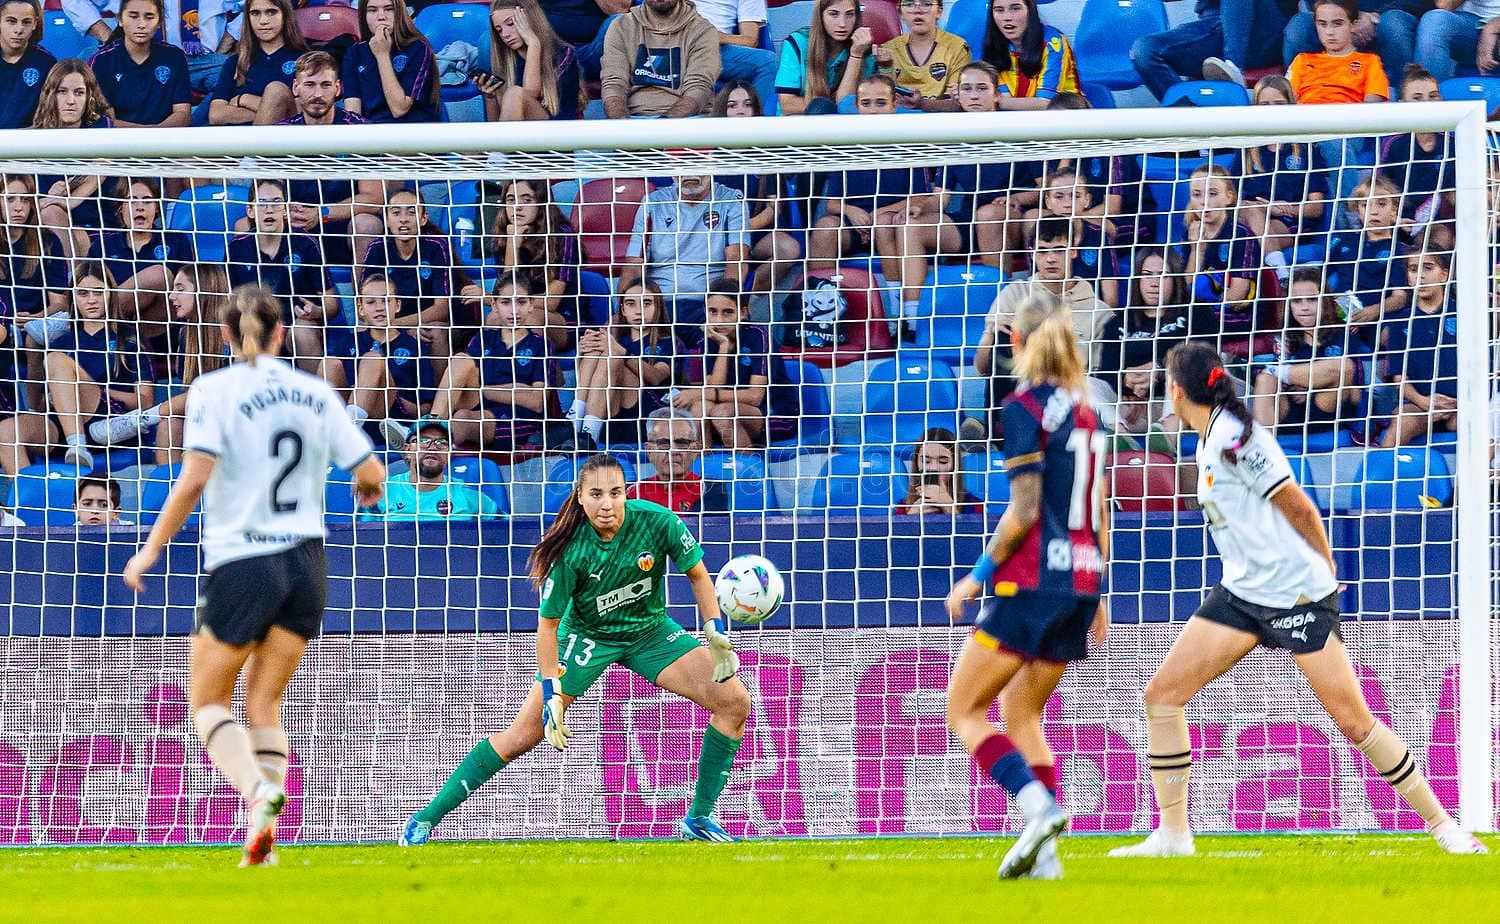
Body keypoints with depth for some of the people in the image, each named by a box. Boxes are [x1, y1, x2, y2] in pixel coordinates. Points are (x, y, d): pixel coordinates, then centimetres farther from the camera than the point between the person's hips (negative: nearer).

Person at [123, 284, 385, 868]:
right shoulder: (315, 393, 5)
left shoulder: (214, 391, -7)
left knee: (208, 700, 9)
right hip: (305, 560, 4)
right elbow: (371, 474, 6)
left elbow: (196, 476, -17)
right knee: (263, 704, 13)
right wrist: (367, 487, 30)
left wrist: (152, 549, -10)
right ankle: (262, 838, -1)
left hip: (240, 563, -4)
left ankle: (258, 791, -19)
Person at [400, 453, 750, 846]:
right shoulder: (572, 550, -28)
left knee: (734, 701, -12)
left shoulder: (657, 522, -23)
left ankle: (699, 819, 1)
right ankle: (425, 820, -3)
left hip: (650, 629, 3)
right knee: (524, 734, -12)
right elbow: (547, 625, -19)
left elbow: (697, 574, -5)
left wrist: (717, 636, -12)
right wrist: (551, 697, -23)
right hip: (586, 635, -3)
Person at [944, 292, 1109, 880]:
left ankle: (1039, 807, -22)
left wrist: (977, 576, -6)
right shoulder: (1084, 411, 13)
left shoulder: (1024, 409, -10)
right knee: (1021, 714, 18)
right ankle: (1044, 852, 5)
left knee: (964, 711, 1)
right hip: (1082, 579, 8)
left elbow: (1024, 512, -15)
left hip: (1033, 582, -8)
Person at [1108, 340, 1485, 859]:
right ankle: (1172, 835, 3)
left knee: (1353, 719, -8)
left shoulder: (1233, 439, -18)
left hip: (1297, 596, -9)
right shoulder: (1213, 440, 10)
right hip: (1241, 594, 9)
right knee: (1162, 694, -2)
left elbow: (1299, 508, -13)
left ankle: (1441, 824, 4)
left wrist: (1325, 568, 1)